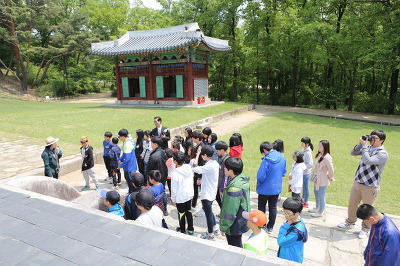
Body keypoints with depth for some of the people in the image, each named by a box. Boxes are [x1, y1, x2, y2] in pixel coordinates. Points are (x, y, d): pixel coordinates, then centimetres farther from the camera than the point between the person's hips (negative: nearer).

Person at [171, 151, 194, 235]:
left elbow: (174, 189, -17)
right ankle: (191, 229, 33)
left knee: (181, 214, 15)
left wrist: (173, 199, -2)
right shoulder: (189, 168, -12)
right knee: (188, 212, 21)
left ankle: (182, 230, 32)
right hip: (190, 195, 5)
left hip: (180, 198, -5)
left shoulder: (175, 174, -27)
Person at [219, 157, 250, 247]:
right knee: (238, 246, 26)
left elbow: (230, 212, -25)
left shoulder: (234, 190, -34)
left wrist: (223, 227, -12)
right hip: (241, 222, 9)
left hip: (234, 226, -9)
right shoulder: (242, 178, -7)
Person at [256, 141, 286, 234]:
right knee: (273, 208, 17)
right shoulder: (282, 157, -5)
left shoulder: (266, 160, -26)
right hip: (277, 188, 6)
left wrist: (259, 184, -4)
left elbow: (260, 176, -24)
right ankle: (270, 227, 27)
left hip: (265, 189, -5)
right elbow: (284, 172, 7)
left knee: (261, 208, 14)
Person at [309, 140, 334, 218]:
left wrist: (330, 177, -9)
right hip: (317, 178, 10)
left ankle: (320, 212, 20)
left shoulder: (326, 157, -25)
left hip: (322, 180, -10)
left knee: (321, 196, 4)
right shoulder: (319, 155, 2)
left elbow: (331, 169, -25)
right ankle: (317, 208, 43)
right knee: (316, 193, 24)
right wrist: (314, 174, 10)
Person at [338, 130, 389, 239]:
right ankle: (350, 222, 40)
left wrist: (364, 146, -23)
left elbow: (367, 161, -29)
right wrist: (361, 143, -5)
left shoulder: (383, 154, -17)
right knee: (352, 204, 19)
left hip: (370, 186, -6)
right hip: (357, 182, 7)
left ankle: (365, 229, 29)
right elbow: (353, 153, 9)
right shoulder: (368, 148, 3)